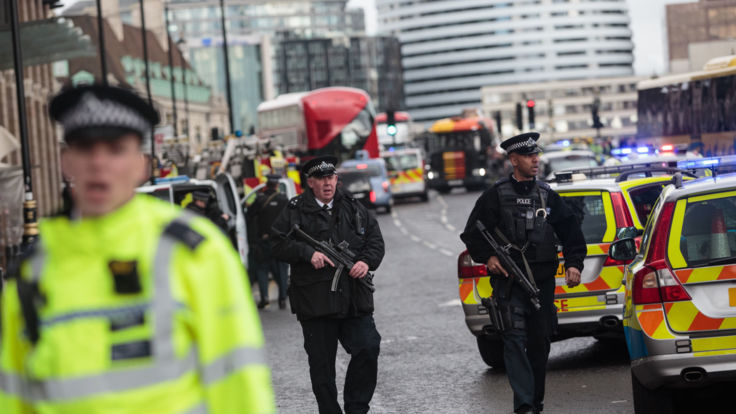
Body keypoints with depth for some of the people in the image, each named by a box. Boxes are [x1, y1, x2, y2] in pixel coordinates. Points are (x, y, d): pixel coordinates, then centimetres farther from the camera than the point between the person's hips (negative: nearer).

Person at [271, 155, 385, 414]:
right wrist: (308, 254, -16)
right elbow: (279, 245, -3)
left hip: (354, 299, 2)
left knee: (368, 348, -9)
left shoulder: (353, 208, 13)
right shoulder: (295, 211, 2)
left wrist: (367, 261, -6)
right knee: (321, 364, 3)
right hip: (315, 302, -2)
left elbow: (375, 239, 13)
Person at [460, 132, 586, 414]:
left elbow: (571, 232, 18)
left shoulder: (547, 196, 13)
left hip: (543, 282, 4)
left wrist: (574, 264, 4)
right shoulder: (496, 196, 2)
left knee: (540, 341, 9)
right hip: (509, 282, -4)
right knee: (515, 338, -15)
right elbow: (471, 233, 6)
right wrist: (487, 257, -10)